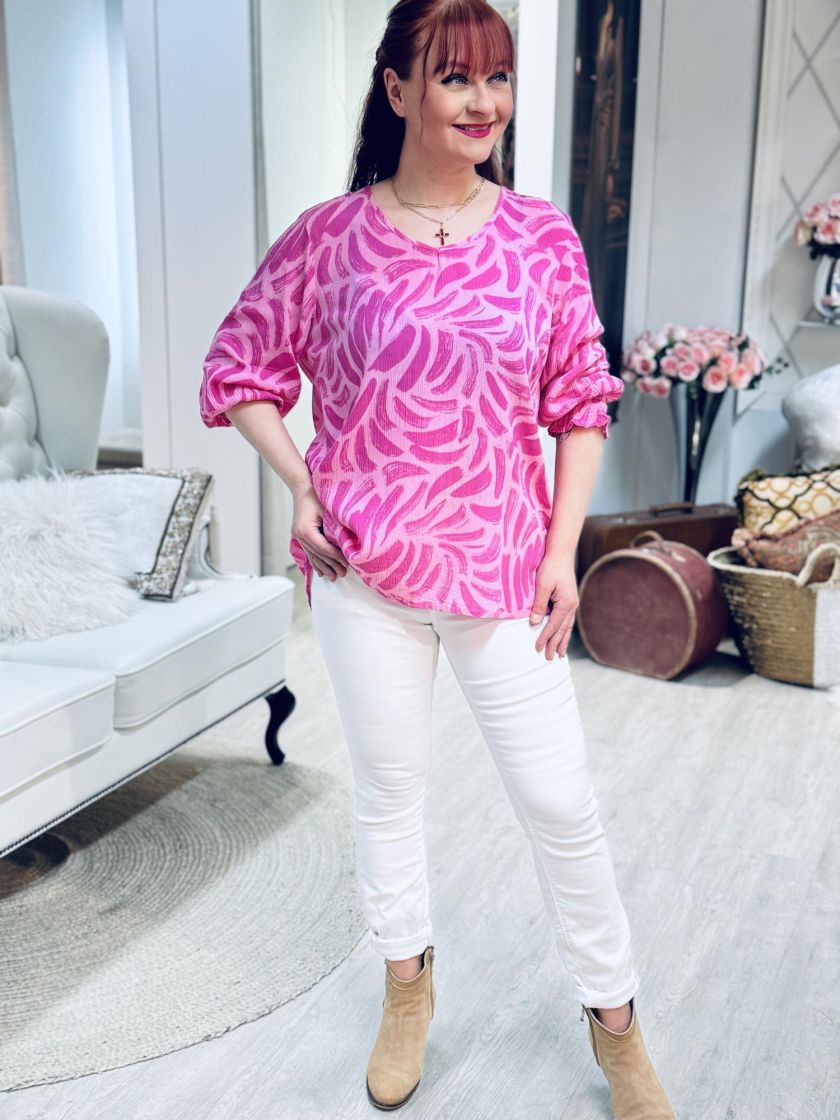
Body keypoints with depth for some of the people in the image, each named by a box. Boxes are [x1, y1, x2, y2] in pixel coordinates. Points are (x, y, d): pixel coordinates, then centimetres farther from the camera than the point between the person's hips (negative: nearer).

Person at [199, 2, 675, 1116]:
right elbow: (239, 369, 7)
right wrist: (300, 487, -4)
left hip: (503, 564, 0)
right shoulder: (329, 238, -3)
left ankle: (615, 1017, 27)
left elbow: (582, 404, 4)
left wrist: (562, 552, -2)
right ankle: (407, 983, 40)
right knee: (388, 784, 15)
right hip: (365, 567, 0)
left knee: (560, 797, 3)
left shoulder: (542, 235, 0)